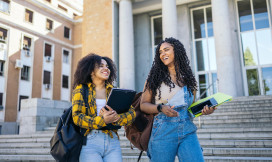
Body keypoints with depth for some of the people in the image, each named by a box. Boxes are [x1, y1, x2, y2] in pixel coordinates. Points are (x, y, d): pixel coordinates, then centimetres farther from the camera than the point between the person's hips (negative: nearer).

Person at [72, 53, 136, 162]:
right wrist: (102, 120, -20)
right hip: (89, 141, -2)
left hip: (112, 141, 3)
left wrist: (115, 118, -16)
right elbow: (77, 117, -6)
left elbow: (132, 113, 4)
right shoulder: (80, 90, 6)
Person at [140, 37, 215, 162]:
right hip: (163, 131, -2)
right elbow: (143, 105, 3)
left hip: (188, 132, 2)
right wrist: (160, 108, -15)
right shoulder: (155, 78, 4)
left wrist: (203, 110, -1)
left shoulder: (188, 78, 12)